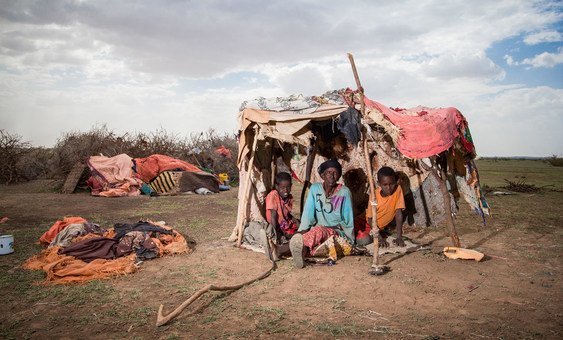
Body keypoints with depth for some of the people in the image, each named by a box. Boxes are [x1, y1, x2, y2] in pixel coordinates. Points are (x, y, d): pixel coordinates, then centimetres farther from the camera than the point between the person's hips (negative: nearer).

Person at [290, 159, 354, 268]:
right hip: (316, 230, 4)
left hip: (338, 232, -4)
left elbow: (348, 219, 3)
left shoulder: (344, 192, -1)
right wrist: (303, 230, -17)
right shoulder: (315, 189, 4)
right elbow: (308, 214, -3)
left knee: (319, 230, -39)